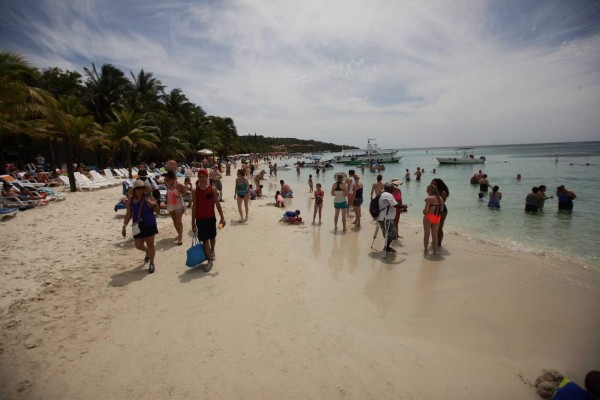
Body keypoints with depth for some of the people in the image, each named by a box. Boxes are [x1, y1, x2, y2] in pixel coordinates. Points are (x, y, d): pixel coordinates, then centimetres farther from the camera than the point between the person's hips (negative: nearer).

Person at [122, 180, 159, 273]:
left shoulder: (148, 198, -10)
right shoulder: (130, 201, 1)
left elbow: (157, 211, -6)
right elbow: (128, 214, 9)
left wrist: (154, 205, -27)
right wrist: (124, 226, 7)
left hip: (149, 225, -4)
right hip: (137, 226, 4)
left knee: (150, 244, 3)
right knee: (138, 246, 13)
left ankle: (152, 264, 20)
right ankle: (148, 252, 49)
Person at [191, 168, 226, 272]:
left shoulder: (213, 189, -5)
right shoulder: (195, 191, -1)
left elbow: (217, 204, -5)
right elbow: (194, 207, 3)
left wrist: (222, 217, -8)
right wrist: (193, 221, 3)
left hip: (211, 217, 0)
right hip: (200, 219, 1)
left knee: (212, 237, 16)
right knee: (204, 240, 2)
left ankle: (212, 251, 46)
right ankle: (210, 261, 12)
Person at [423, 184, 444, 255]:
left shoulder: (429, 198, -15)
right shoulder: (440, 198, 6)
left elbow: (426, 210, -18)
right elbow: (441, 209, 10)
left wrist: (423, 211, 2)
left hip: (428, 217, -5)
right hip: (437, 218, 6)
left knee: (426, 234, 8)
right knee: (435, 235, 14)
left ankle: (426, 249, 16)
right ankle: (435, 250, 15)